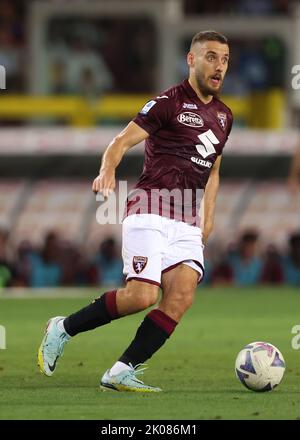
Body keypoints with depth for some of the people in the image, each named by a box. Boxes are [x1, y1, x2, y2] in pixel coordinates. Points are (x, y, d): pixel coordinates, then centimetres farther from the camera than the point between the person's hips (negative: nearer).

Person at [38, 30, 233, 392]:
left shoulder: (223, 115, 17)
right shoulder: (169, 102, -4)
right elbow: (122, 141, -9)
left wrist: (208, 218, 20)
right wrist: (107, 170, -29)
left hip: (188, 222, 6)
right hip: (150, 210, -6)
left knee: (181, 296, -15)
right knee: (142, 295, -19)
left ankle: (120, 373, -10)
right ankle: (63, 329, 3)